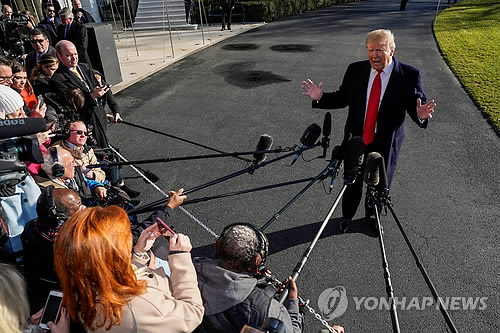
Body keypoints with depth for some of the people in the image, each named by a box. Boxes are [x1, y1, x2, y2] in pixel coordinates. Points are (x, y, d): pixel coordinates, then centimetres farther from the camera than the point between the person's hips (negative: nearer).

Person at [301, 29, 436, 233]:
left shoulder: (409, 75, -10)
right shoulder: (355, 70, -4)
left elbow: (416, 104, -7)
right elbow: (342, 98, 3)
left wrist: (420, 115, -30)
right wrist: (320, 98, -12)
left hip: (386, 142, -1)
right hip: (356, 138, 1)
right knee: (352, 181, 16)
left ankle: (372, 215, 47)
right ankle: (347, 216, 41)